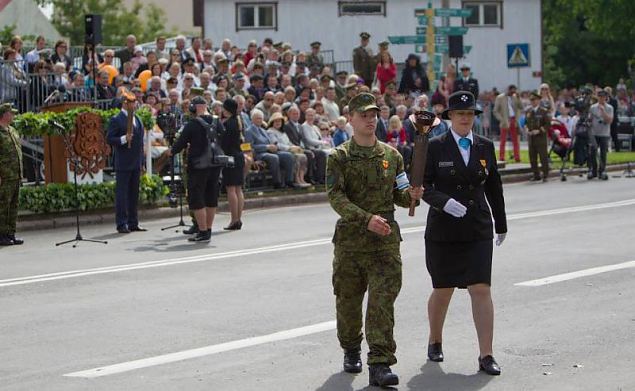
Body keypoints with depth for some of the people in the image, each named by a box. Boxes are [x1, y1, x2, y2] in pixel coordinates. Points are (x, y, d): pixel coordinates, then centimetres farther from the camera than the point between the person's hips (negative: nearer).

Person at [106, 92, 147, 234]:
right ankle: (122, 224, -2)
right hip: (123, 164, -7)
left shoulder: (137, 119, 16)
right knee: (122, 194, -4)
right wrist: (124, 139, -25)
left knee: (134, 194, 10)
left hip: (136, 163, 7)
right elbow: (110, 139, -10)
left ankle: (133, 223, 16)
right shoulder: (116, 120, -7)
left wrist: (141, 161, 17)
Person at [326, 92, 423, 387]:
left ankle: (379, 365, -14)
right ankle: (351, 350, 34)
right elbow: (336, 197, -12)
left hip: (385, 240, 1)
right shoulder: (339, 157, 0)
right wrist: (367, 219, -24)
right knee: (348, 299, 10)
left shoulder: (391, 155, 10)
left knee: (383, 299, -10)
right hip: (350, 238, -1)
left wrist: (410, 195, -6)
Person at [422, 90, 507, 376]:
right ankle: (435, 341, 34)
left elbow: (494, 188, 15)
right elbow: (423, 185, -4)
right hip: (443, 230, -1)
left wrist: (501, 224, 21)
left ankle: (486, 355, -8)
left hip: (478, 230, 1)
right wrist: (444, 202, -22)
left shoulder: (485, 147, 7)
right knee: (443, 290, 10)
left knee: (481, 289, -9)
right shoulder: (436, 147, -2)